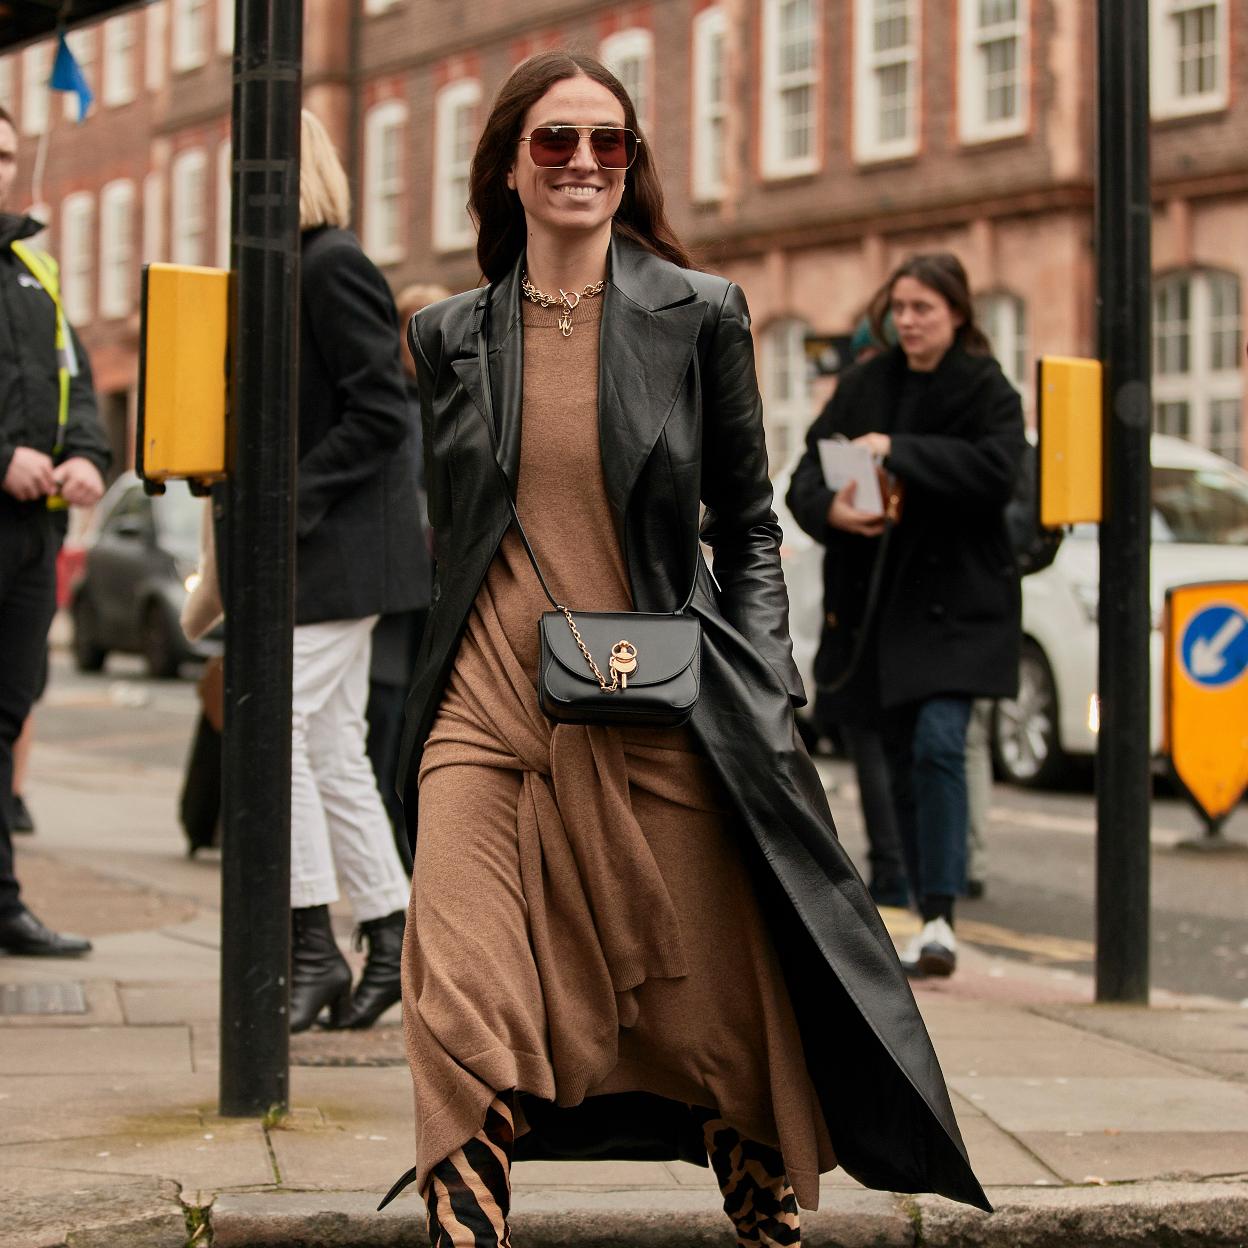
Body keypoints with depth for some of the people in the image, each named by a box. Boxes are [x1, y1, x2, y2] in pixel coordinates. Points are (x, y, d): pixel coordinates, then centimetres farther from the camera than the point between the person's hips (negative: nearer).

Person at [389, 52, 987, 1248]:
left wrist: (760, 686, -4)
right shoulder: (451, 334, 8)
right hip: (489, 709, 1)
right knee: (460, 1011, -10)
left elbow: (747, 524, 7)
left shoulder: (699, 314, 3)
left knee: (716, 1006, 6)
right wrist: (450, 678, 11)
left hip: (659, 717, -1)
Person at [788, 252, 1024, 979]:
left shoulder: (987, 390, -3)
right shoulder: (864, 387, 10)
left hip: (959, 602, -5)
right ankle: (927, 920, 18)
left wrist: (898, 451, -23)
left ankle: (940, 918, -21)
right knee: (904, 761, 9)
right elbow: (807, 477, 7)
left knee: (938, 744, -20)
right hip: (882, 601, 5)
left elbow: (997, 471, -20)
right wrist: (831, 508, -16)